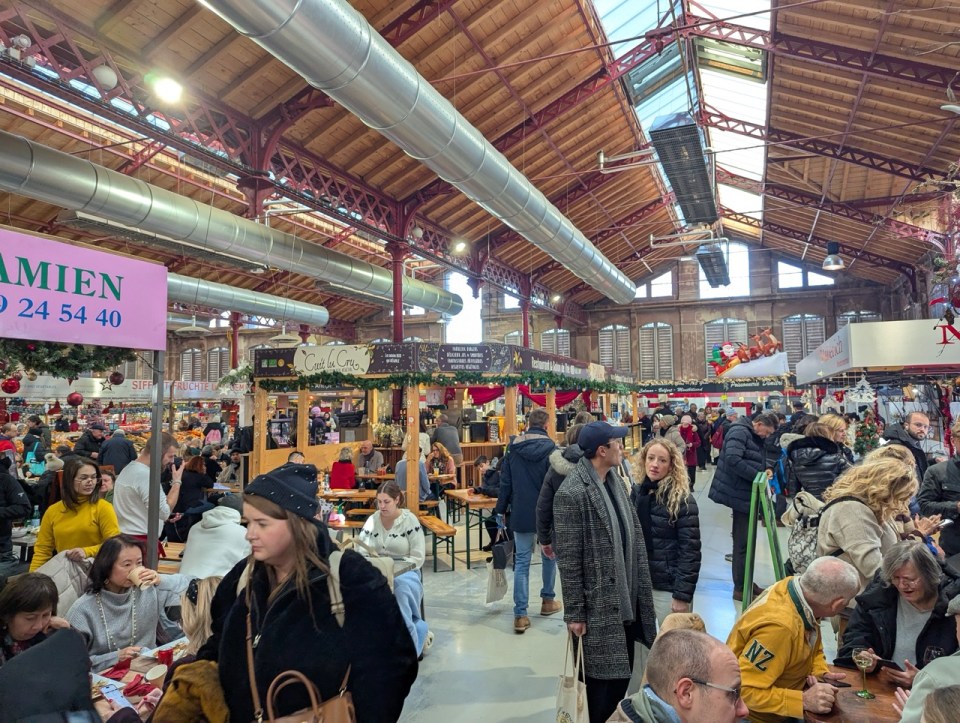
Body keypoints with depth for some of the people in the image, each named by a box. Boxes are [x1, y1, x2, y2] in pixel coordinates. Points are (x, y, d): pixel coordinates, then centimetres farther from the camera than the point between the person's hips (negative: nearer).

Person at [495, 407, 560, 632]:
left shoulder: (513, 448, 0)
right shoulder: (550, 448, -11)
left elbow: (505, 481, 3)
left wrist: (501, 510, 10)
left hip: (521, 514, 2)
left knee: (521, 562, 4)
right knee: (549, 556, 21)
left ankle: (520, 615, 1)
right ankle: (548, 600, 33)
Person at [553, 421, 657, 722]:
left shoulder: (615, 481, 6)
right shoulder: (572, 493, -20)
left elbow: (632, 537, 11)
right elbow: (568, 560, -18)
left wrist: (638, 592, 12)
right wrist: (574, 613, -14)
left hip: (625, 598, 8)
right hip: (598, 605, -8)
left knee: (621, 674, 19)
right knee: (601, 679, 7)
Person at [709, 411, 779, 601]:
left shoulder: (756, 438, 15)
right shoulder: (739, 432, -16)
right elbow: (733, 460, -29)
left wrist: (766, 470, 0)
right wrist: (758, 475, -24)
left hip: (749, 494, 10)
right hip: (740, 494, -10)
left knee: (747, 540, 17)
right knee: (743, 542, -3)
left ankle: (746, 581, 29)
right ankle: (740, 588, 6)